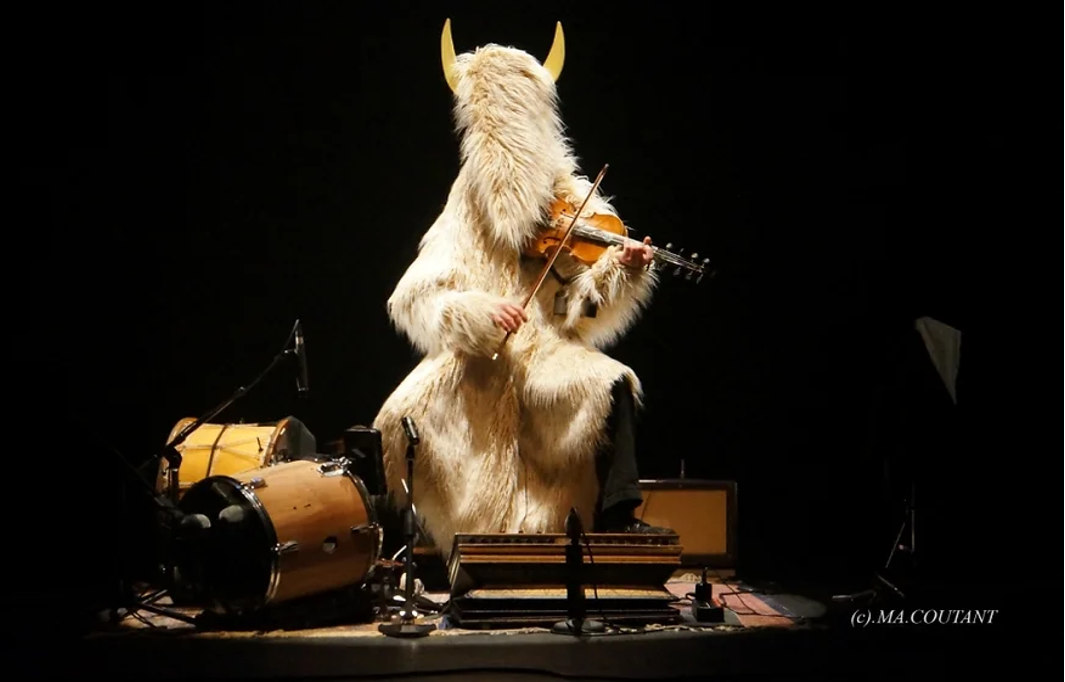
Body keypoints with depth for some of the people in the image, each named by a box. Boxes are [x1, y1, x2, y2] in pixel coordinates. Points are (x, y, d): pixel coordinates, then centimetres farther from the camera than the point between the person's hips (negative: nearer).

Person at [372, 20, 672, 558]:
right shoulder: (463, 221, 4)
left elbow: (577, 315, -3)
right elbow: (413, 302, -5)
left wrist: (616, 271, -20)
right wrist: (475, 311, -21)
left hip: (547, 369, 0)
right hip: (472, 377, 0)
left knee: (611, 386, -29)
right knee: (404, 423, -25)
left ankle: (616, 520, -19)